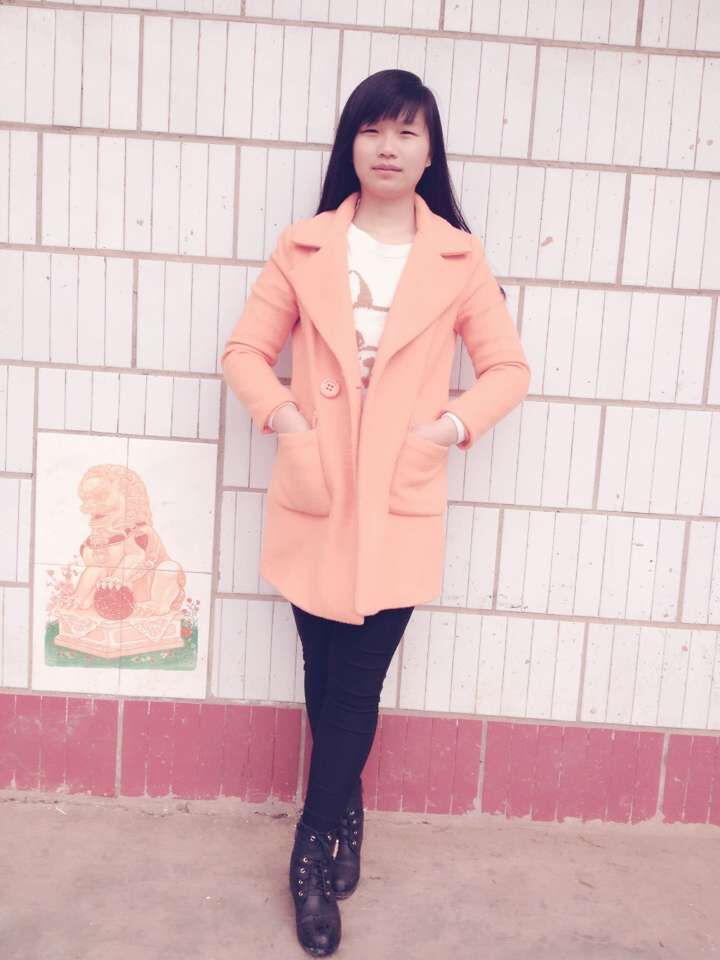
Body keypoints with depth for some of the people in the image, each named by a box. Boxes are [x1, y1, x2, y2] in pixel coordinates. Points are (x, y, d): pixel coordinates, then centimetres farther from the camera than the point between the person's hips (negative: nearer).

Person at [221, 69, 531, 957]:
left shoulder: (459, 259, 2)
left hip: (401, 505, -1)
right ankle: (345, 814, 35)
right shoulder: (304, 248, 3)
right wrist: (281, 414, -12)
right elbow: (245, 349, 5)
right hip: (312, 496, 1)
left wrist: (452, 424, -11)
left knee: (357, 685, 5)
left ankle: (314, 851, 27)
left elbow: (508, 368, 5)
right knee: (326, 677, 10)